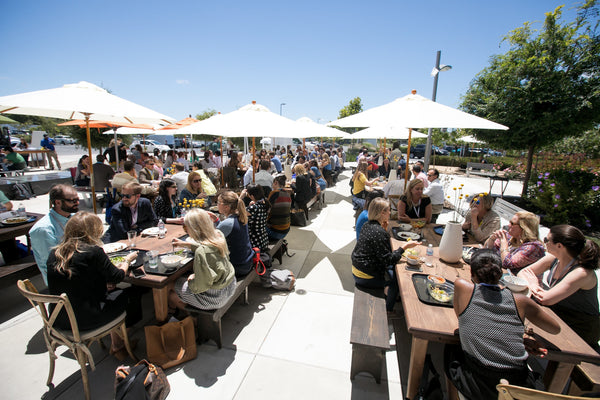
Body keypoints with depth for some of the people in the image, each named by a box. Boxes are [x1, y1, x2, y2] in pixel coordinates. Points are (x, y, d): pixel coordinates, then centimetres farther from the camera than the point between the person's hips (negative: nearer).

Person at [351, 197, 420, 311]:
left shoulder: (367, 225, 1)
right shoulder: (379, 232, -26)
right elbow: (388, 260, -22)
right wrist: (405, 246, -18)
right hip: (366, 277, -8)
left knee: (393, 267, 22)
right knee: (397, 277, 11)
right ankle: (388, 309, 28)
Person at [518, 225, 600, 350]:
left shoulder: (582, 273, -28)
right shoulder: (554, 259, -8)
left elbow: (546, 299, -33)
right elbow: (523, 272, -2)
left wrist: (535, 283, -14)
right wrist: (532, 284, -22)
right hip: (557, 317, 6)